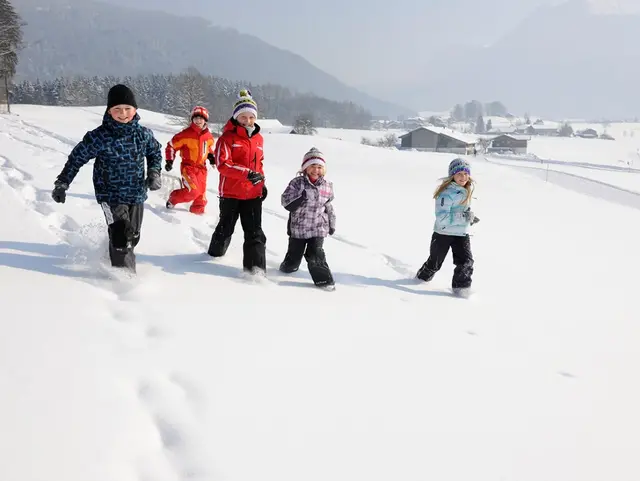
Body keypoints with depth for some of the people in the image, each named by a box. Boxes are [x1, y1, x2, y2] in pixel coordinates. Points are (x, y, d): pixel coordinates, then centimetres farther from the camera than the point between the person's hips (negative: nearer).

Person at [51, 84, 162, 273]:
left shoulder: (143, 134, -5)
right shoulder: (99, 137, -16)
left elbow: (155, 152, 14)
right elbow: (77, 158, -5)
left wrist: (154, 172, -2)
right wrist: (62, 183, -6)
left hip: (137, 195, 5)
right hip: (111, 195, -5)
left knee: (133, 237, 15)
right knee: (121, 238, -15)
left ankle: (111, 258, 43)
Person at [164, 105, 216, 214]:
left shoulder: (209, 136, 4)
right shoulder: (186, 134, -11)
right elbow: (171, 146, -2)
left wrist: (211, 156, 8)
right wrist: (169, 161, -7)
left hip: (201, 168, 5)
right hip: (188, 167, -5)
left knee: (201, 196, 7)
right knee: (193, 191, -20)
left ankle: (197, 212, 30)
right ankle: (172, 199, 6)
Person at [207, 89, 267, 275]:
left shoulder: (258, 138, 10)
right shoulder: (227, 138, -8)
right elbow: (222, 164, -20)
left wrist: (262, 182, 16)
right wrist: (247, 173, -28)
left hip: (253, 193, 4)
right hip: (231, 193, -3)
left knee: (255, 232, -3)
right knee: (226, 228, 14)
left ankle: (256, 267, -5)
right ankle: (216, 253, 39)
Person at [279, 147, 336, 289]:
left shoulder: (327, 186, 4)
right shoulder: (297, 183, -7)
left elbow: (329, 207, 16)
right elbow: (286, 202, -13)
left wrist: (332, 224, 19)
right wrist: (300, 198, -28)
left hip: (318, 228, 1)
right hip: (298, 228, 0)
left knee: (315, 254, -11)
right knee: (294, 254, 8)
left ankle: (323, 279, -1)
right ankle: (288, 267, 38)